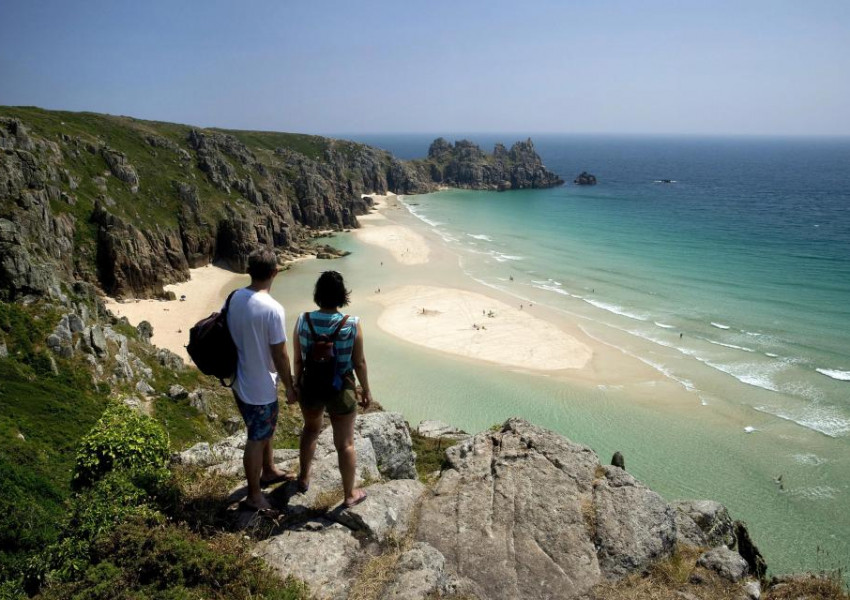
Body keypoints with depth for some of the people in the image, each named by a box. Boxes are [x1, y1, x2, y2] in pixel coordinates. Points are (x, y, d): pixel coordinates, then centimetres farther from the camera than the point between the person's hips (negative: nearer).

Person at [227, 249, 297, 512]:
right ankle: (254, 495, 25)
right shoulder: (273, 309, -27)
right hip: (260, 387, -8)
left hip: (240, 380, 8)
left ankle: (269, 471, 47)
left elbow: (233, 337, 8)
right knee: (257, 439, 8)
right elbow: (280, 355, -20)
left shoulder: (234, 298, -4)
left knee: (265, 429, 27)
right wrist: (290, 387, -7)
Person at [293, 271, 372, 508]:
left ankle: (304, 478, 44)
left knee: (311, 429, 30)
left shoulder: (303, 321, -12)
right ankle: (350, 494, 27)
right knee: (345, 443, 12)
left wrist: (296, 385, 13)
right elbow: (359, 363, -10)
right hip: (341, 390, -3)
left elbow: (298, 360, -4)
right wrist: (366, 391, 4)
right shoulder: (352, 325, -17)